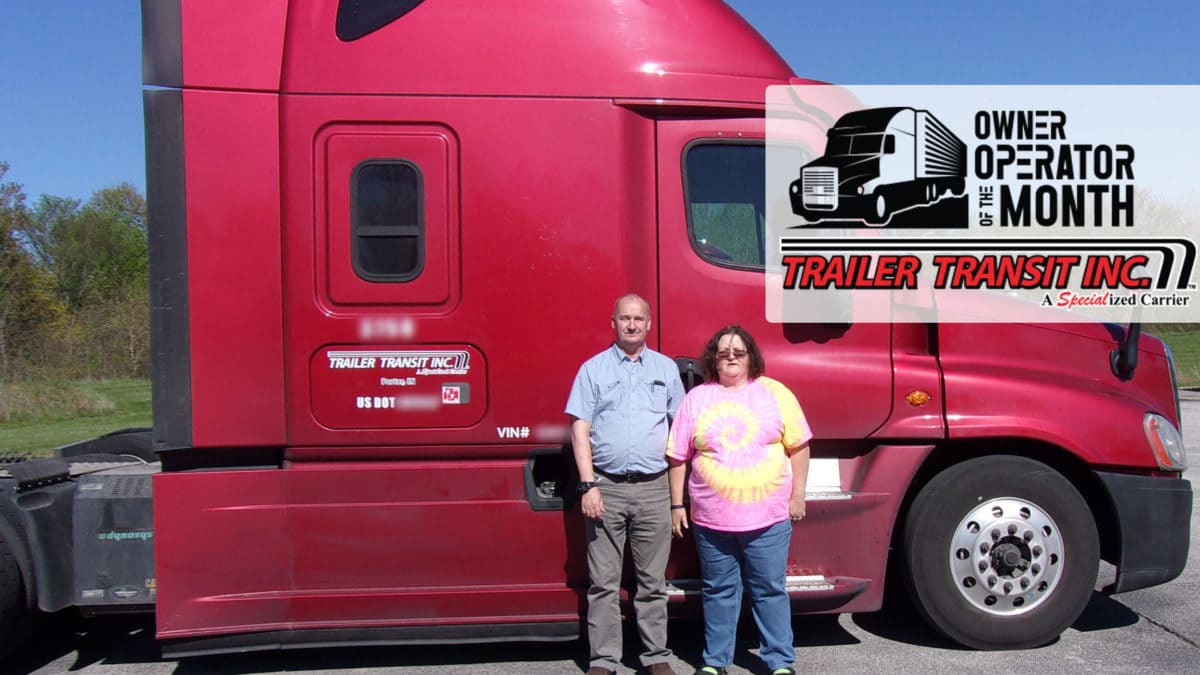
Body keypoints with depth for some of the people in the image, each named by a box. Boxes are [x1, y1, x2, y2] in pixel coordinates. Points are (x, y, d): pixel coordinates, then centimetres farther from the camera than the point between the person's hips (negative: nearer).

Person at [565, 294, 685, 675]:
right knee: (604, 583, 3)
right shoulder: (593, 368, 5)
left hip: (654, 489, 2)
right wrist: (588, 485, -9)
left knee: (653, 582, 9)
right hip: (606, 488, -1)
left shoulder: (666, 368, 11)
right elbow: (580, 429, 0)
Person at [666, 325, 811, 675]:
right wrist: (676, 505, 3)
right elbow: (678, 456, 5)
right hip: (711, 520, 1)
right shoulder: (696, 398, 5)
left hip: (768, 517, -1)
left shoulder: (774, 392, 3)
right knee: (718, 591, 11)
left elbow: (798, 446, 4)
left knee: (770, 590, 7)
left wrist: (797, 495, 0)